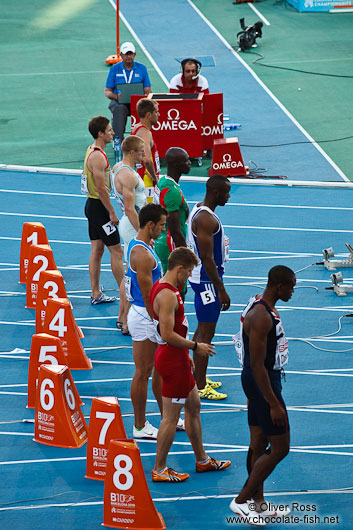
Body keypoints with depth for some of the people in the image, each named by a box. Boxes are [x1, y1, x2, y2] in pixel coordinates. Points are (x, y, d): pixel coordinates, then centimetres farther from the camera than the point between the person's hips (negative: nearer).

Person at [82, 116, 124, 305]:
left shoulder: (92, 151, 11)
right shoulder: (98, 157, -22)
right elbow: (101, 189, -23)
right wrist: (112, 213, -18)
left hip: (92, 204, 10)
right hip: (99, 206, -10)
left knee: (97, 249, 13)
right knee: (116, 251, -4)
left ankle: (95, 294, 17)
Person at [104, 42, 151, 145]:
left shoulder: (141, 68, 8)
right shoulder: (115, 69, 6)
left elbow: (147, 90, 8)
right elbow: (107, 91, 6)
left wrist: (146, 94, -17)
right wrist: (116, 96, -17)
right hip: (119, 101, 0)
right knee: (120, 109, -37)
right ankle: (118, 140, -38)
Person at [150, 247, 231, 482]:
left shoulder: (163, 288, 10)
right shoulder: (167, 295, -23)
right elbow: (168, 334, -27)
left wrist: (185, 353, 22)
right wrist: (195, 346, -16)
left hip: (176, 358, 11)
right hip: (172, 361, -11)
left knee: (194, 407, 20)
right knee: (171, 417, -1)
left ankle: (202, 460, 32)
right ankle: (159, 470, 9)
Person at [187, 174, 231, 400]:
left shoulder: (201, 211, 9)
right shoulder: (205, 219, -23)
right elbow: (207, 258, -25)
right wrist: (221, 290, -22)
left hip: (203, 278, 11)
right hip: (206, 280, -11)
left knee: (203, 329, 19)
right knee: (206, 333, -5)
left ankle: (198, 377, 30)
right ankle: (200, 388, 0)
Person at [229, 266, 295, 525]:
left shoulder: (262, 304, 7)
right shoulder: (261, 317, -26)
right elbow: (257, 365, -26)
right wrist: (273, 404, -23)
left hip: (259, 380, 10)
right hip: (263, 383, -10)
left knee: (258, 445, 17)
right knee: (280, 448, -2)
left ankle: (258, 503, 28)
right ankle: (241, 500, 4)